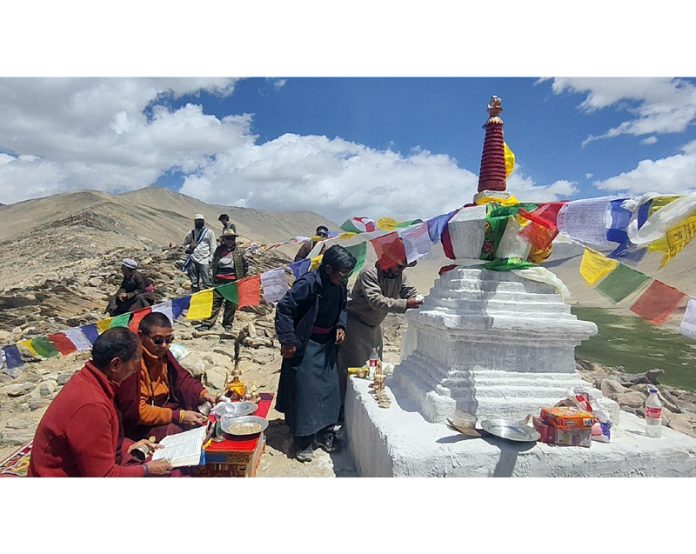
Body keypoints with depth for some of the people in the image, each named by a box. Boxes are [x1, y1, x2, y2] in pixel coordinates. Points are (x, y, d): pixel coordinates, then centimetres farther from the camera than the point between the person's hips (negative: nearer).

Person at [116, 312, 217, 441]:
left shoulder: (162, 353, -1)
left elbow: (182, 378, 7)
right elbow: (134, 411, -25)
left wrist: (203, 393, -13)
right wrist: (179, 416, -27)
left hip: (164, 410, 8)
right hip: (139, 427, -8)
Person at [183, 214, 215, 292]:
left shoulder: (209, 232, 2)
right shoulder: (191, 233, 13)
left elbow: (213, 247, 1)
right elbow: (185, 243, 24)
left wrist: (211, 259, -8)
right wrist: (189, 247, 0)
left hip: (204, 261, -4)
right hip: (192, 260, 4)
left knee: (206, 282, -6)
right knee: (194, 282, 12)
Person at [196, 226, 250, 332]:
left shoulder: (240, 251, 1)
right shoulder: (219, 249, 8)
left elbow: (246, 264, 9)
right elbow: (213, 263, 18)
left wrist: (242, 278, 7)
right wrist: (213, 277, 14)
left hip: (233, 281, -1)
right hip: (219, 281, 2)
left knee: (230, 304, 6)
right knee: (215, 302, 1)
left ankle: (227, 324, 20)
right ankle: (208, 323, 6)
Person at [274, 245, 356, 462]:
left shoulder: (340, 286, -2)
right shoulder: (308, 283, -25)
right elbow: (284, 308, -23)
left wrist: (341, 326, -3)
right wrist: (288, 341, -22)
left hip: (328, 344, 7)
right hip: (305, 346, -7)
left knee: (330, 388, 12)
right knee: (304, 391, 1)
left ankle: (325, 434, 30)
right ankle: (304, 442, 18)